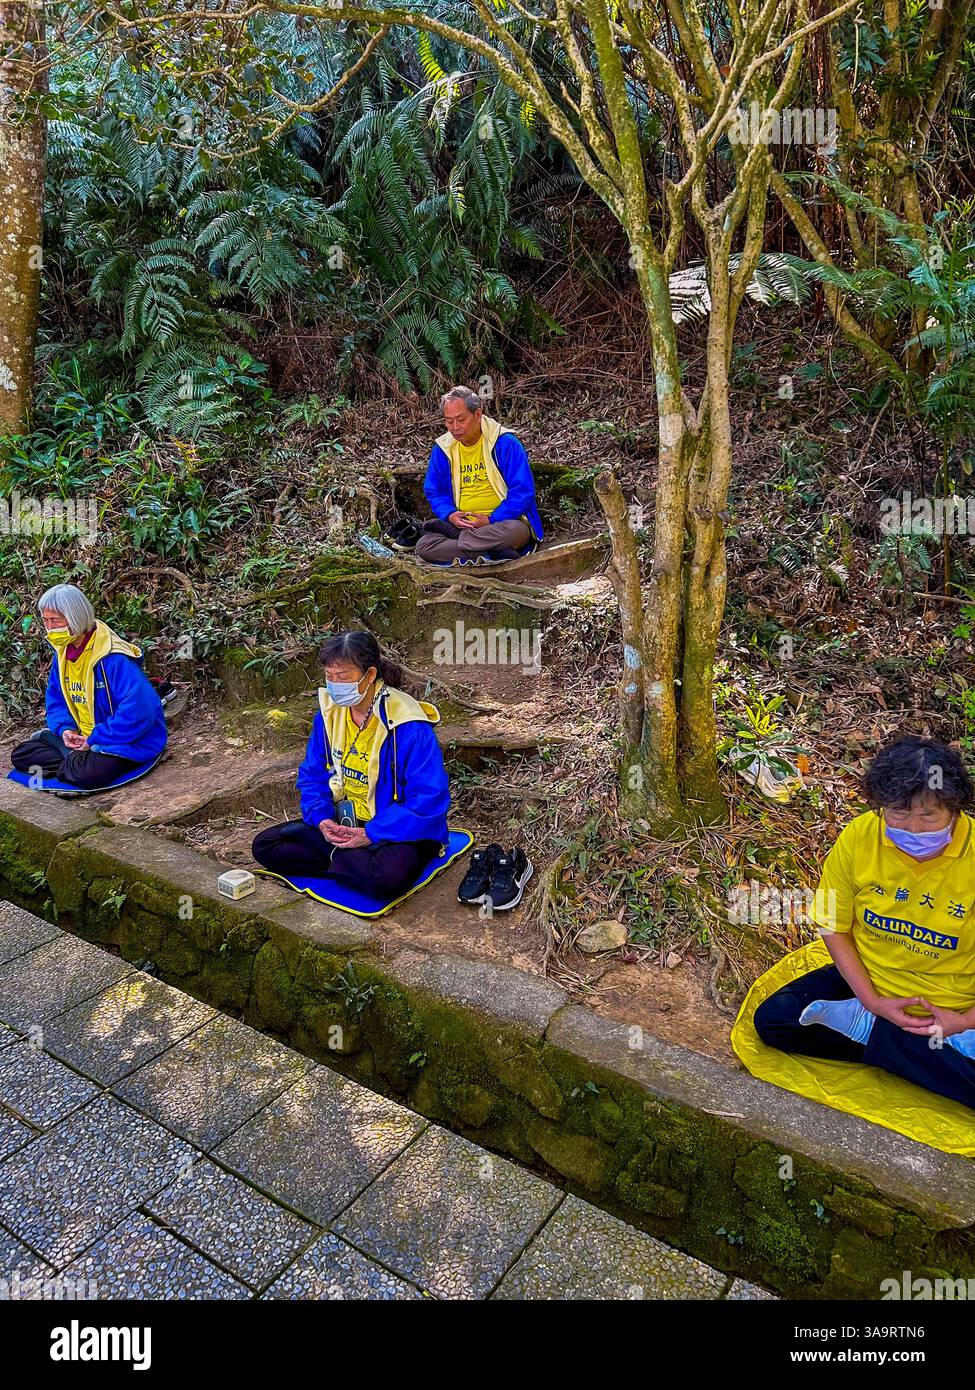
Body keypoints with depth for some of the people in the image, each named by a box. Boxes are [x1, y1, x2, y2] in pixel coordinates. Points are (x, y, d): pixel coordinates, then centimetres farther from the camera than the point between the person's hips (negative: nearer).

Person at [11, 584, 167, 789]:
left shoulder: (112, 658, -25)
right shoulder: (63, 653, 3)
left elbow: (139, 712, -33)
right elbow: (55, 698, 16)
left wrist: (94, 739, -25)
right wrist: (65, 728, -6)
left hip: (128, 742, -8)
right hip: (83, 739, 8)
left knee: (90, 774, -36)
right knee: (21, 755, 2)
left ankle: (56, 769, -4)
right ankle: (78, 761, -13)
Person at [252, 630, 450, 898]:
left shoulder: (408, 726, -23)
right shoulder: (329, 711, -2)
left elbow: (430, 798, -23)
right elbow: (313, 774, 8)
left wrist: (371, 834, -25)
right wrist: (322, 819, -11)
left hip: (398, 831, -6)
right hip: (343, 822, 6)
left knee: (386, 878, -38)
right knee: (264, 846, -5)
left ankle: (333, 860, -8)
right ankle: (351, 861, -13)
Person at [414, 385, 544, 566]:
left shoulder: (505, 443, -6)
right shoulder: (442, 449, 7)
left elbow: (522, 491, -9)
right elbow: (434, 492, 13)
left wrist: (491, 520, -18)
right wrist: (450, 515, -9)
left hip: (501, 521, -3)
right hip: (461, 524, 3)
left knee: (517, 531, -39)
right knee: (423, 546, -23)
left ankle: (447, 532, -21)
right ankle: (490, 555, -28)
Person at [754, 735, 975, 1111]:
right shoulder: (858, 838, -16)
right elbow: (835, 928, -5)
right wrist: (871, 1001, -12)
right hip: (868, 980, 2)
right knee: (771, 1019, -12)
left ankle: (858, 1025, -10)